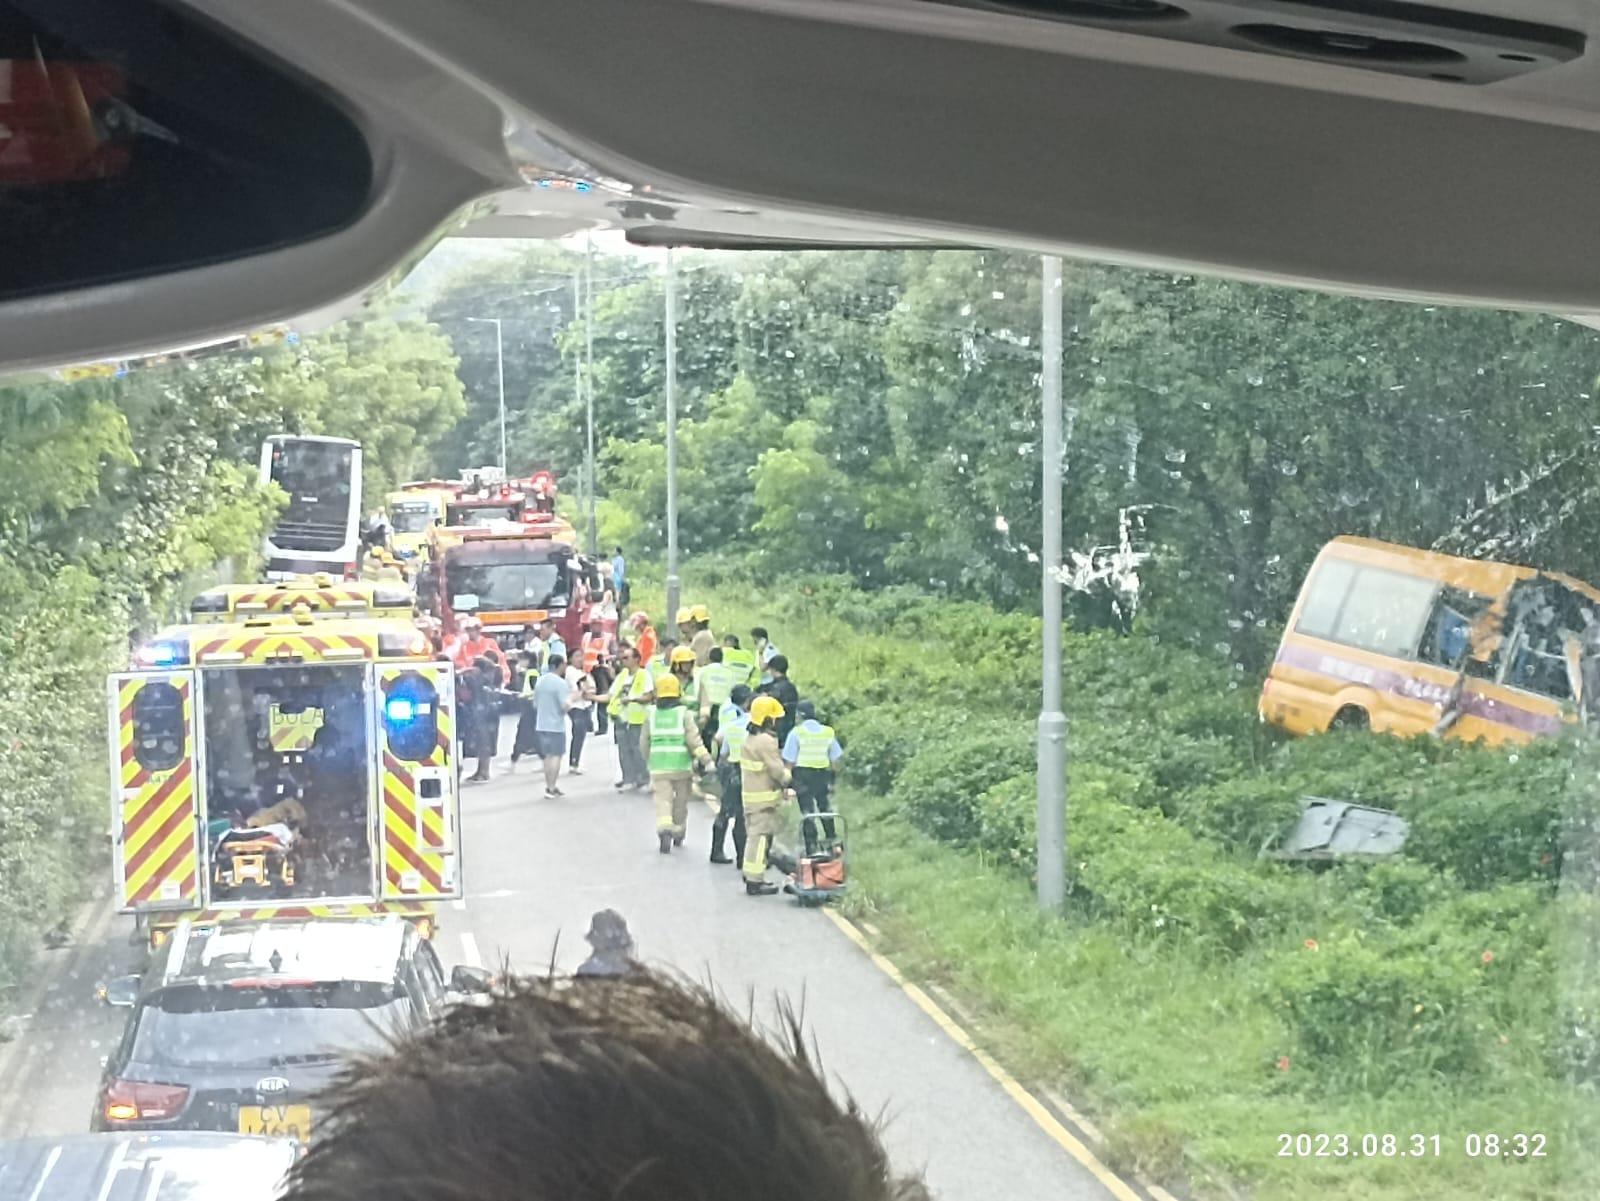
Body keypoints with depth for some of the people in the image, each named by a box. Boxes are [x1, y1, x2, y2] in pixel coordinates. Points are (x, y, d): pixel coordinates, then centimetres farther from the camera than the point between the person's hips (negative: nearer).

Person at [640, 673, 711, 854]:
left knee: (662, 799, -4)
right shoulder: (684, 714, -4)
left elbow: (645, 743, 10)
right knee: (680, 802, 16)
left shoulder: (652, 715, 3)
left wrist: (649, 761, 26)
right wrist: (705, 758, -12)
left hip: (659, 766, 1)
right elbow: (693, 739, -13)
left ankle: (664, 827, -29)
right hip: (682, 766, -1)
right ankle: (678, 834, 28)